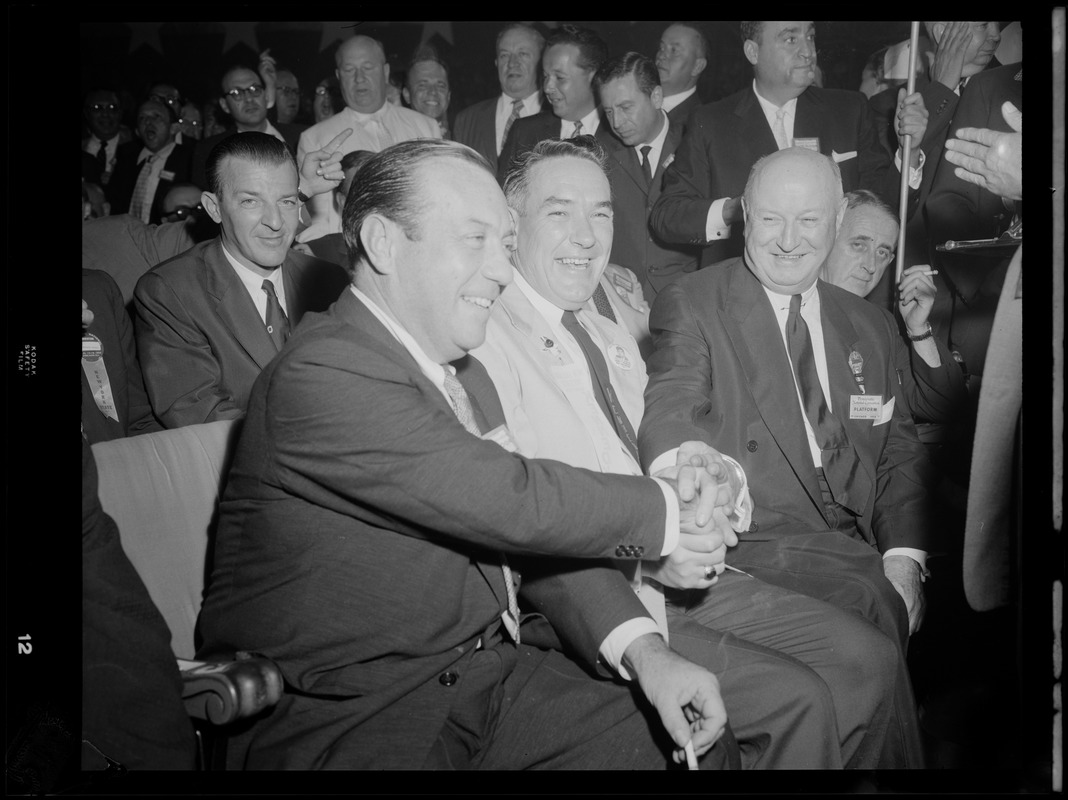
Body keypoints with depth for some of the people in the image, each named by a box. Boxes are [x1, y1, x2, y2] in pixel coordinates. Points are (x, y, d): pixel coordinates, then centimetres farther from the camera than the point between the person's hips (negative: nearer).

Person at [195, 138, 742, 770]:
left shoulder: (448, 370, 10)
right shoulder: (321, 376, -20)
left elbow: (530, 528, 6)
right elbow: (512, 502, -23)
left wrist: (643, 647, -7)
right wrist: (667, 511, -9)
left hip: (489, 666, 7)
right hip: (344, 714, -7)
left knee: (707, 745, -4)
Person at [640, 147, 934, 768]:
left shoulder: (873, 328, 20)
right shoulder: (691, 305, 5)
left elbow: (901, 454, 17)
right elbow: (671, 407, -13)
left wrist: (904, 557, -1)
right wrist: (684, 469, -38)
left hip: (858, 548, 4)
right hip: (749, 541, -4)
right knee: (865, 598, -30)